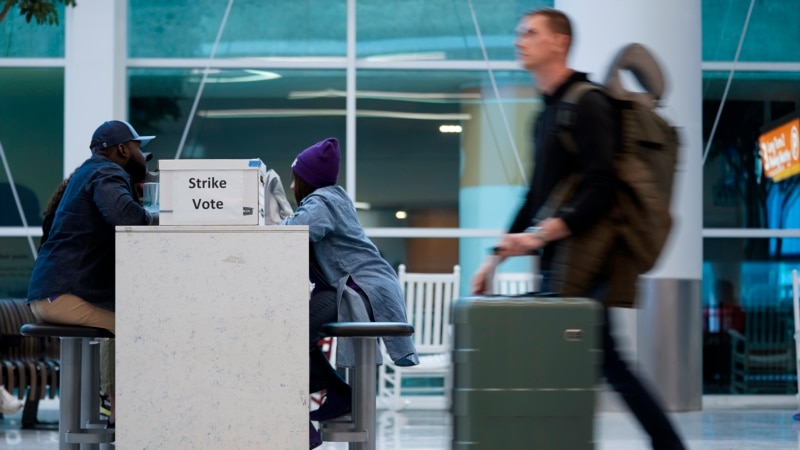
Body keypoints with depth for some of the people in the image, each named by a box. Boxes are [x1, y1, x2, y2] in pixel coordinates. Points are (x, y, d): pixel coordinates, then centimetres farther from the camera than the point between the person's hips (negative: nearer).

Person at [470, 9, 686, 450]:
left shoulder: (587, 104, -8)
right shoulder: (546, 114, 20)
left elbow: (599, 191, -17)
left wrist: (541, 234, -27)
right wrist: (498, 255, 20)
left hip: (585, 262, -9)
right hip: (557, 264, 9)